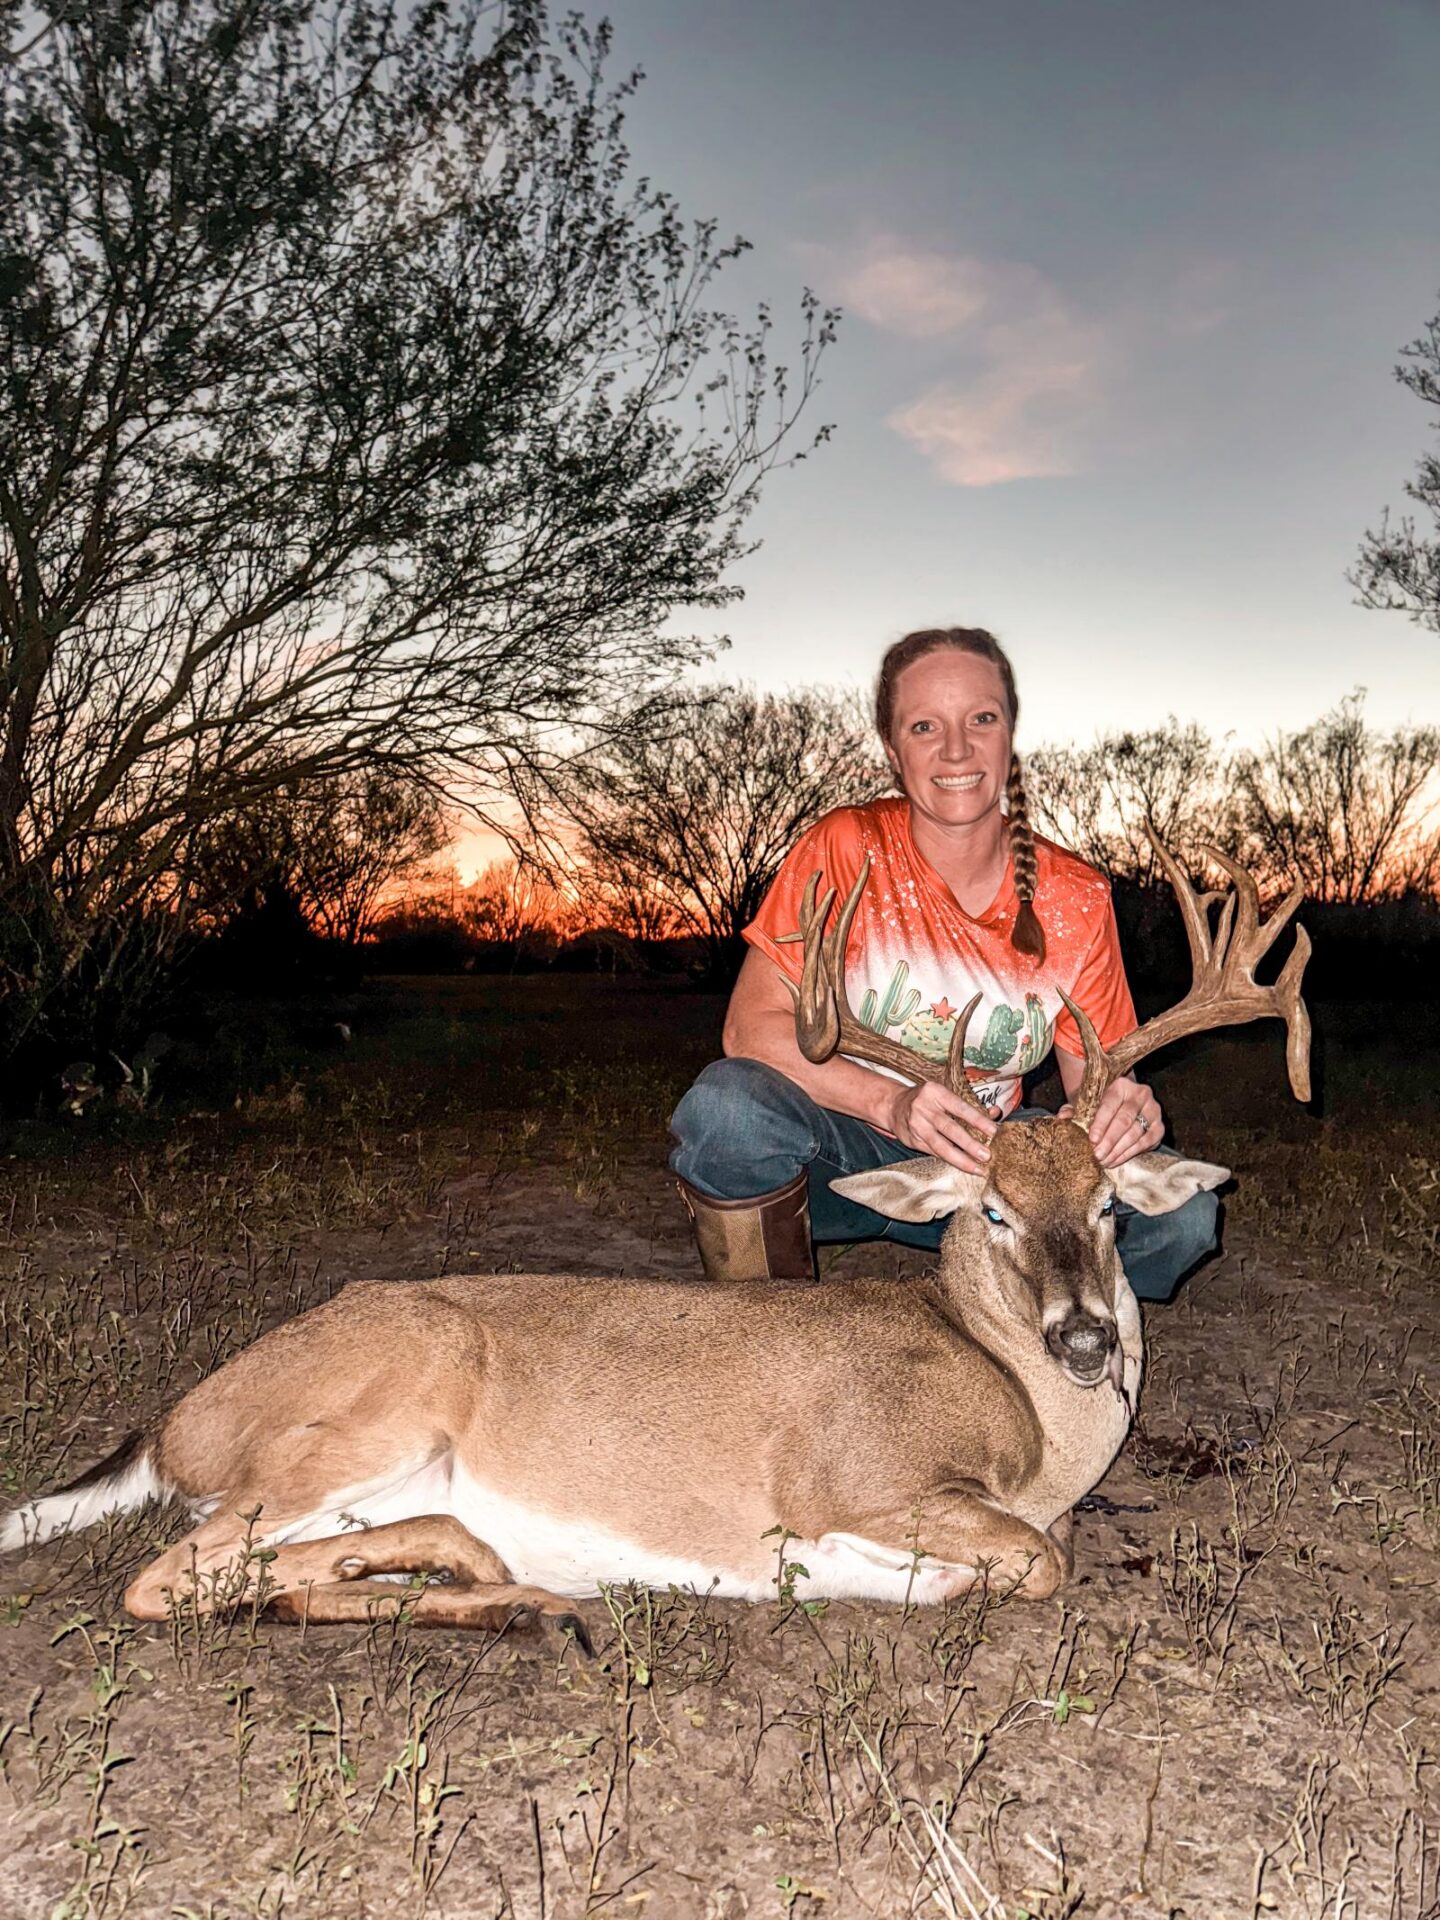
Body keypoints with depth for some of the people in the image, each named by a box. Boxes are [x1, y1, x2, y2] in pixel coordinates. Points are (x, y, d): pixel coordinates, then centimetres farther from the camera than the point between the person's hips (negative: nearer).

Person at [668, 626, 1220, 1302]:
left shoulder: (1075, 899, -7)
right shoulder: (847, 849, -15)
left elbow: (1095, 1084, -2)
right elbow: (752, 1025, -20)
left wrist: (1126, 1110, -28)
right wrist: (894, 1104, -35)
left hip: (990, 1164, 3)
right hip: (846, 1152, -2)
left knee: (1180, 1211, -19)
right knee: (728, 1104, -34)